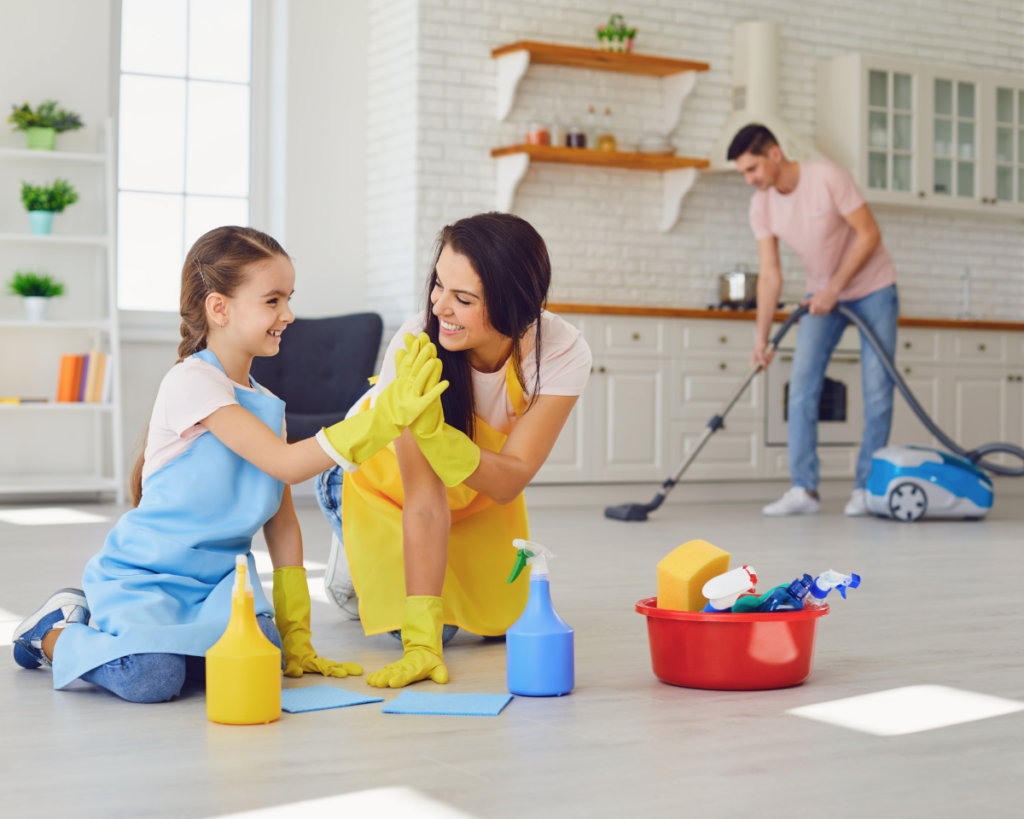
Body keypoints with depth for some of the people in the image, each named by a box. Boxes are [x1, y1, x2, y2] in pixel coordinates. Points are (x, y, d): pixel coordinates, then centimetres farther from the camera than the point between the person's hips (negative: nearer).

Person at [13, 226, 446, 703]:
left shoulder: (266, 404, 11)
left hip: (215, 582, 6)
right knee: (151, 680, -31)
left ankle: (137, 637, 6)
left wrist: (296, 639, 7)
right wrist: (386, 415, -27)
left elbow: (282, 524, 10)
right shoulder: (192, 382, -14)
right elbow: (286, 464, -23)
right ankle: (55, 634, 3)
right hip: (141, 574, -6)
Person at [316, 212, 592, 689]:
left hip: (482, 486, 3)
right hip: (382, 474, -3)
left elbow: (509, 481, -34)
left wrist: (435, 433, -53)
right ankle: (353, 563, 18)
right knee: (423, 626, -13)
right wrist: (422, 642, -42)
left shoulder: (562, 354, -33)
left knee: (505, 621, -1)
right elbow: (423, 500, -38)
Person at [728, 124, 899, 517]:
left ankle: (866, 488, 3)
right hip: (823, 294, 5)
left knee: (877, 389, -5)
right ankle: (804, 489, -7)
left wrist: (834, 288, -22)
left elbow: (870, 234, -20)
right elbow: (770, 275, -8)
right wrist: (762, 337, -15)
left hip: (872, 287, -4)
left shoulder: (828, 177, -25)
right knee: (801, 385, -8)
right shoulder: (761, 206, -9)